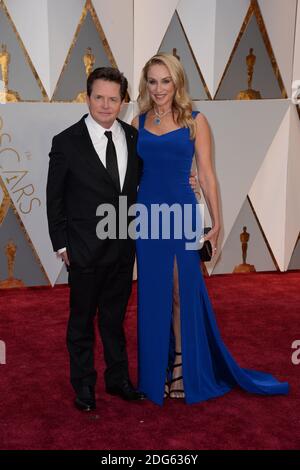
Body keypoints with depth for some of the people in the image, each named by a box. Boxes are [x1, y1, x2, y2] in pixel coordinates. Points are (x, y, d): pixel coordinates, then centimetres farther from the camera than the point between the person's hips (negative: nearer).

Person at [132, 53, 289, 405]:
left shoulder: (195, 121, 0)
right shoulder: (139, 122, 8)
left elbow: (206, 174, -3)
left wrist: (216, 222, -7)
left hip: (181, 214, -3)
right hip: (147, 216, 3)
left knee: (183, 293, 3)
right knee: (152, 294, 9)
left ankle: (183, 368, 21)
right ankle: (156, 372, 24)